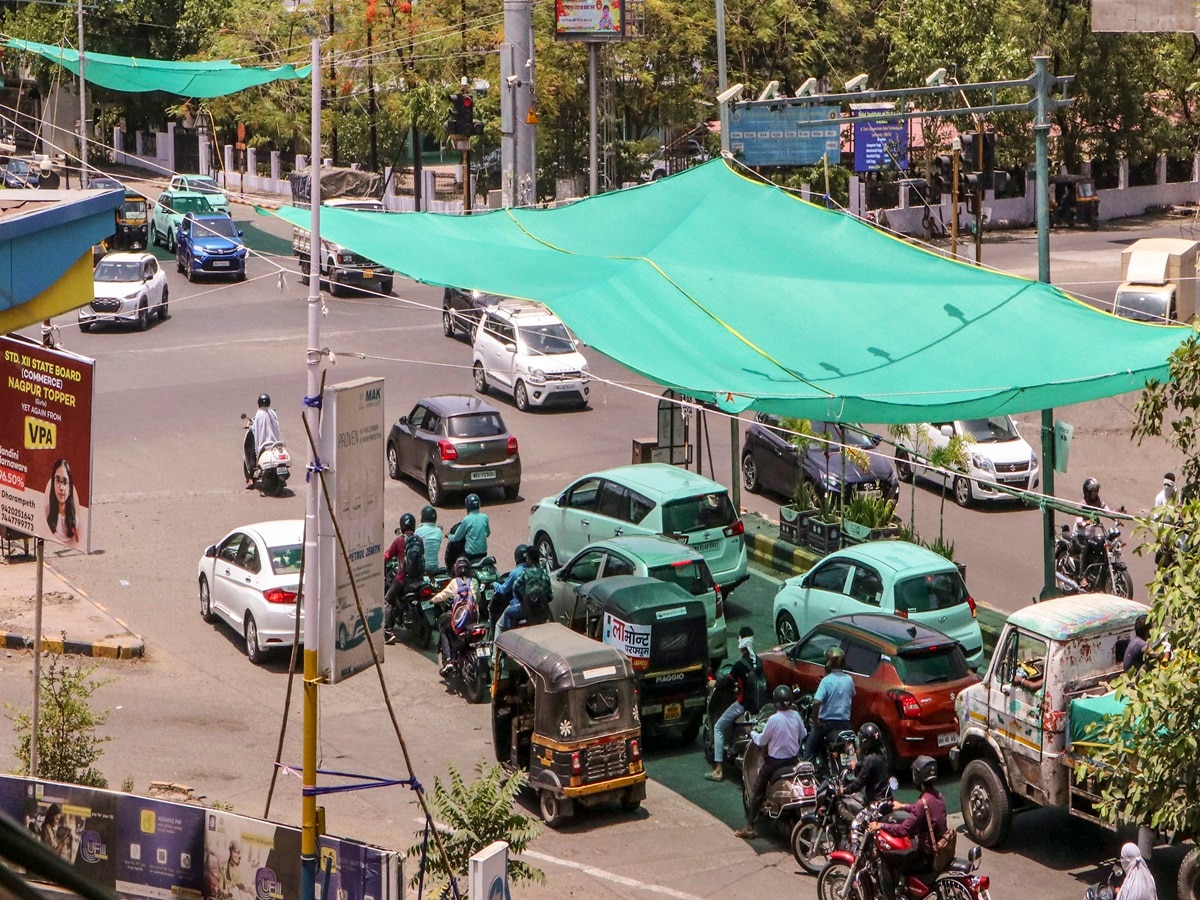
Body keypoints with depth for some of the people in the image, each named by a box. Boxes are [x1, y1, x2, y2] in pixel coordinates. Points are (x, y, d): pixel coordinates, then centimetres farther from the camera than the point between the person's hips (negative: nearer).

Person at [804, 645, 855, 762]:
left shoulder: (826, 681, -17)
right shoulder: (849, 680, -3)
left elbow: (816, 702, -27)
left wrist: (815, 721, -16)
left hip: (826, 722, -4)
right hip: (844, 722, 4)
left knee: (809, 751, 9)